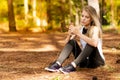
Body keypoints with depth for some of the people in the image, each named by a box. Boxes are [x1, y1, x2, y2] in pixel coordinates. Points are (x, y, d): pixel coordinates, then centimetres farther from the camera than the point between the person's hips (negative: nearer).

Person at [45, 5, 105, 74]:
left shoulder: (95, 29, -15)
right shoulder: (80, 29, 2)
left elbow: (94, 43, -37)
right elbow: (67, 42, -4)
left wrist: (78, 34, -37)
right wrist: (69, 34, -25)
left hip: (96, 61, -5)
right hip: (84, 61, 5)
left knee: (90, 43, -31)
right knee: (72, 42, -11)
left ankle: (73, 66, -38)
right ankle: (57, 64, -27)